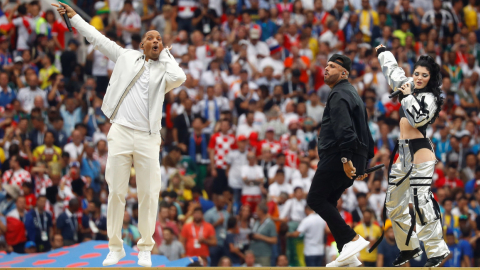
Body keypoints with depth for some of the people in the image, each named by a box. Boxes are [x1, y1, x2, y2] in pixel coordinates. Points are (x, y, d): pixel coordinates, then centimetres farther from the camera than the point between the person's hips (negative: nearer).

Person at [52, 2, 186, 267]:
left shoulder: (164, 70, 10)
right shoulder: (127, 57, 13)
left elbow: (179, 78, -13)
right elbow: (97, 38, 20)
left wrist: (165, 54, 2)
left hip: (148, 138, 0)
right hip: (121, 133, 0)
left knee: (148, 194, -2)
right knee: (116, 193, 0)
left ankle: (145, 248, 8)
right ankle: (115, 247, 8)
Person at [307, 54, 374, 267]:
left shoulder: (339, 95, -10)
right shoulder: (353, 94, 24)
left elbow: (343, 129, -23)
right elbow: (365, 131, 26)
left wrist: (345, 158, -28)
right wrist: (363, 162, 25)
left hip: (337, 157, -10)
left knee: (315, 199, -8)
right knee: (327, 202, 12)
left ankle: (352, 239, -16)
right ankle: (347, 255, 7)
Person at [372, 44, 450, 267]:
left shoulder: (429, 98, -6)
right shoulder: (410, 89, 15)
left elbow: (417, 119, -21)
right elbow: (393, 72, 31)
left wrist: (407, 96, -18)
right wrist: (383, 53, 42)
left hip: (420, 152, -9)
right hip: (403, 154, 9)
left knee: (422, 202, -18)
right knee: (393, 204, 10)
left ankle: (437, 250, -18)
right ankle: (410, 247, 21)